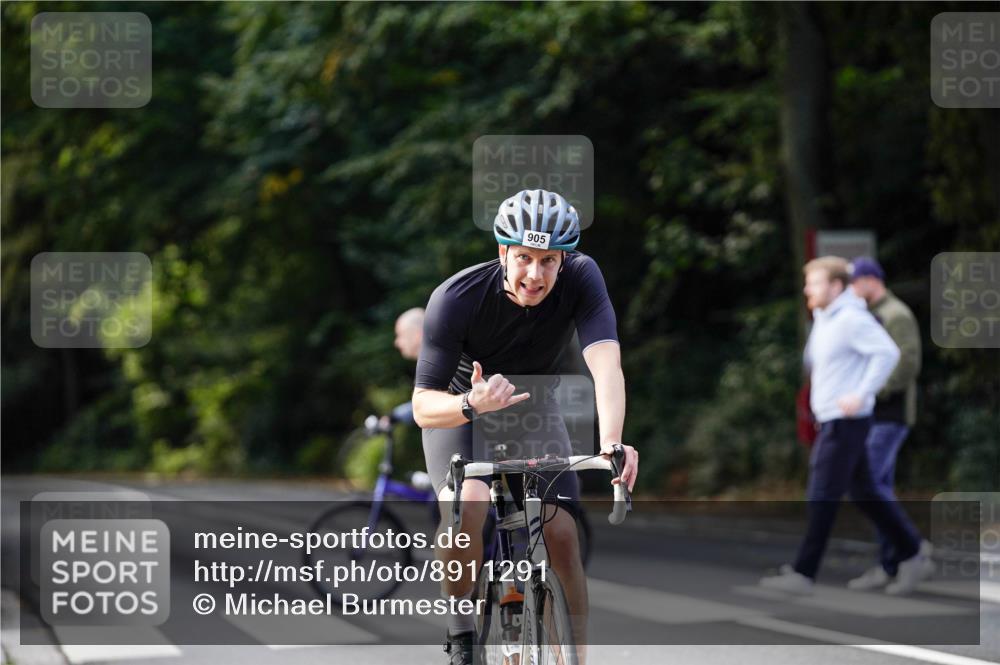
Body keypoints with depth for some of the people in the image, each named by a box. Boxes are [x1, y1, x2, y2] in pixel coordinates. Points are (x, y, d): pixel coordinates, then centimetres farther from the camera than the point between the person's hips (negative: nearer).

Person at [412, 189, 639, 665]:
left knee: (562, 535, -14)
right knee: (466, 507, -31)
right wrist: (472, 404, -52)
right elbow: (424, 406, -30)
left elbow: (605, 363, -40)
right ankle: (460, 626, -9)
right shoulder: (455, 299, -31)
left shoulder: (581, 279, -27)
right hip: (460, 411, -2)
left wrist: (611, 443, -57)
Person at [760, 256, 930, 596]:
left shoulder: (852, 319, -16)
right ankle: (909, 552, 20)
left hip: (846, 422, -10)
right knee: (864, 494, 12)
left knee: (822, 496, -8)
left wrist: (862, 394, -26)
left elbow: (888, 353, -25)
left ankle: (803, 574, -6)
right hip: (831, 420, 10)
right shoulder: (824, 319, 13)